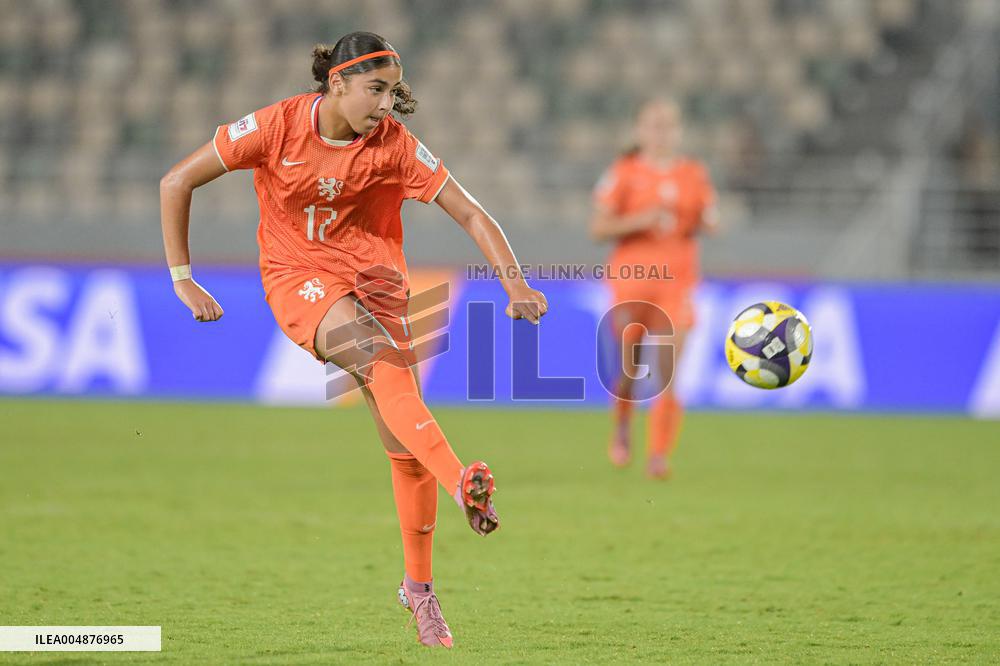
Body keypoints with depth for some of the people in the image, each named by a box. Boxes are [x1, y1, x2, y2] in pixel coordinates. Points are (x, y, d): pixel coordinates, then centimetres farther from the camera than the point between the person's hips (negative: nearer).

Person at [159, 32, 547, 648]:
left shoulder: (396, 145, -8)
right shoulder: (279, 125, -13)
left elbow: (469, 212, -9)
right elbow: (177, 182, -8)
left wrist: (516, 283, -24)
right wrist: (183, 279, -10)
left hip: (373, 275, 3)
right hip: (299, 276, -3)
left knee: (406, 445, -4)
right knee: (386, 365, -33)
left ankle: (419, 584, 13)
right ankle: (463, 482, -54)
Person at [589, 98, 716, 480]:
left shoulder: (694, 175, 10)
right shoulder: (624, 173, 1)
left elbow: (710, 223, 17)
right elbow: (598, 228, -3)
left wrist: (705, 222, -6)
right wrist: (640, 221, -16)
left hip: (676, 282, 2)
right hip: (631, 279, -2)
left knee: (669, 370, -10)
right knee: (629, 365, 1)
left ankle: (658, 454, -7)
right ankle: (622, 427, 31)